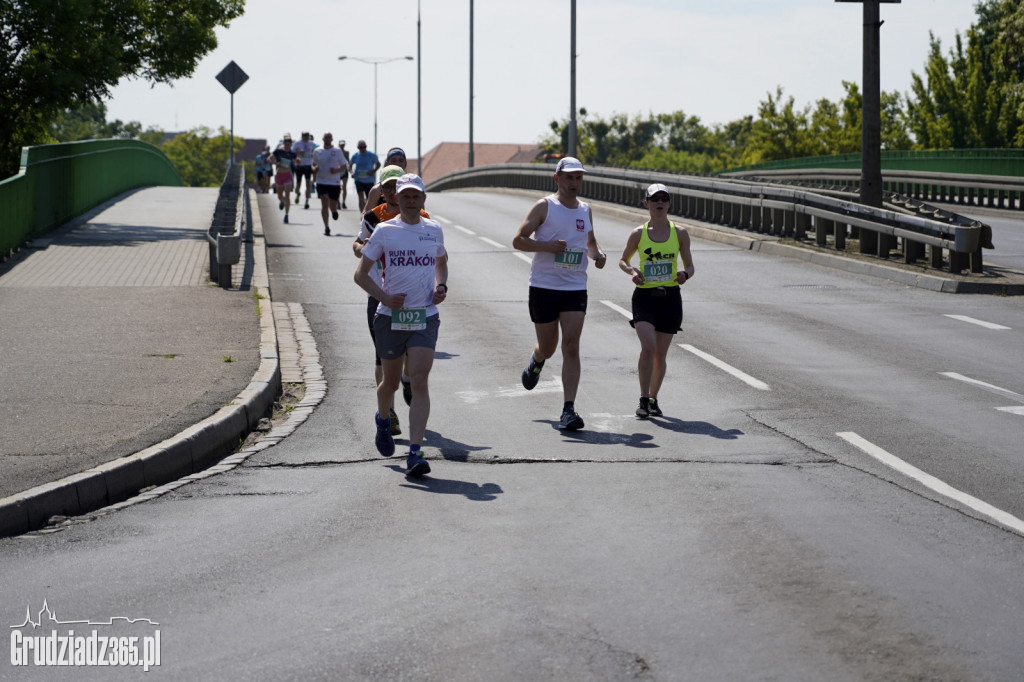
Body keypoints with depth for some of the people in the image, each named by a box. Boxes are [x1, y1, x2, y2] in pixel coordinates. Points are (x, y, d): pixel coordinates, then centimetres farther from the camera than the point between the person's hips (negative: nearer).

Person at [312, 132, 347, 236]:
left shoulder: (337, 151, 1)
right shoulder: (317, 151, 6)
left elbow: (344, 165, 5)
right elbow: (314, 164, 18)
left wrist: (337, 170, -15)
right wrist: (314, 169, -6)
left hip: (335, 182, 0)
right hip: (322, 182, 0)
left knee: (333, 206, 7)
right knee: (325, 204, -14)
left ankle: (334, 211, 46)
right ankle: (326, 227, -11)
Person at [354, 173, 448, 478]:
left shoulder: (434, 230, 8)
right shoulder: (385, 230, 0)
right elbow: (361, 273, 1)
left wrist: (441, 287, 7)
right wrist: (384, 296, -14)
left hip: (424, 316, 0)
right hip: (390, 316, 0)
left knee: (419, 381, -14)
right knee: (391, 381, 13)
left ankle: (414, 453, -17)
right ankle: (383, 422, 48)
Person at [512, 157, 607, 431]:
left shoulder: (585, 210, 11)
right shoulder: (544, 207, -4)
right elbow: (518, 240, -6)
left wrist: (598, 254, 4)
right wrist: (548, 246, -21)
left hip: (575, 288, 2)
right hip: (543, 287, -2)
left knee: (571, 347, -10)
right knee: (547, 348, 9)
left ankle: (569, 410, -13)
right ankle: (536, 362, 48)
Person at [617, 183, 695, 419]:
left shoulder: (680, 233, 3)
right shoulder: (638, 234, 1)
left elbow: (689, 266, 9)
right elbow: (623, 261, 14)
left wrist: (685, 274, -14)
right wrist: (631, 271, -8)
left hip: (670, 297, 1)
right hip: (644, 297, -1)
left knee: (660, 354, 5)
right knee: (648, 348, -19)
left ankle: (653, 399, 25)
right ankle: (643, 399, -6)